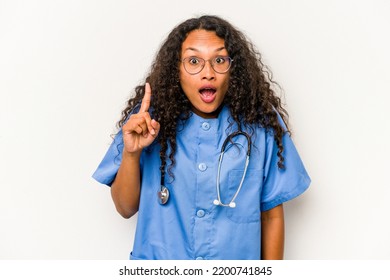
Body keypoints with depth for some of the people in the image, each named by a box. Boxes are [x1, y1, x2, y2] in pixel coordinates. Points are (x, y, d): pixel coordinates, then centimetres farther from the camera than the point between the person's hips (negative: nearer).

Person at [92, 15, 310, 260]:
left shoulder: (262, 126, -11)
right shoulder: (149, 121, -11)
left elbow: (272, 214, -5)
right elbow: (126, 208, -7)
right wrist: (131, 153, -23)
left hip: (236, 255, 1)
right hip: (157, 262, 0)